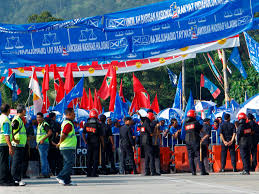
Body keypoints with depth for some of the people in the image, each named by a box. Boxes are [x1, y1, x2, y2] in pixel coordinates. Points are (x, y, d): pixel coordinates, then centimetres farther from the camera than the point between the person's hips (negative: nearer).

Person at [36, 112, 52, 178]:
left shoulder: (44, 124, -10)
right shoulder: (39, 125, 20)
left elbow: (50, 132, -21)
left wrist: (43, 139, -25)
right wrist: (38, 144, 24)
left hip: (43, 143, -10)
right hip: (40, 144, 10)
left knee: (43, 158, -12)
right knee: (44, 159, 10)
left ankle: (44, 173, -14)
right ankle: (47, 173, 13)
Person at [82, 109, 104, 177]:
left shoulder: (86, 124, 2)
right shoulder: (98, 124, -7)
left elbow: (83, 134, 0)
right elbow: (101, 136, -6)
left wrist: (85, 142, 6)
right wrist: (102, 144, 3)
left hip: (89, 143, 3)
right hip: (96, 143, -3)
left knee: (89, 159, 9)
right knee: (95, 158, 1)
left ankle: (89, 173, 9)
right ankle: (94, 173, -2)